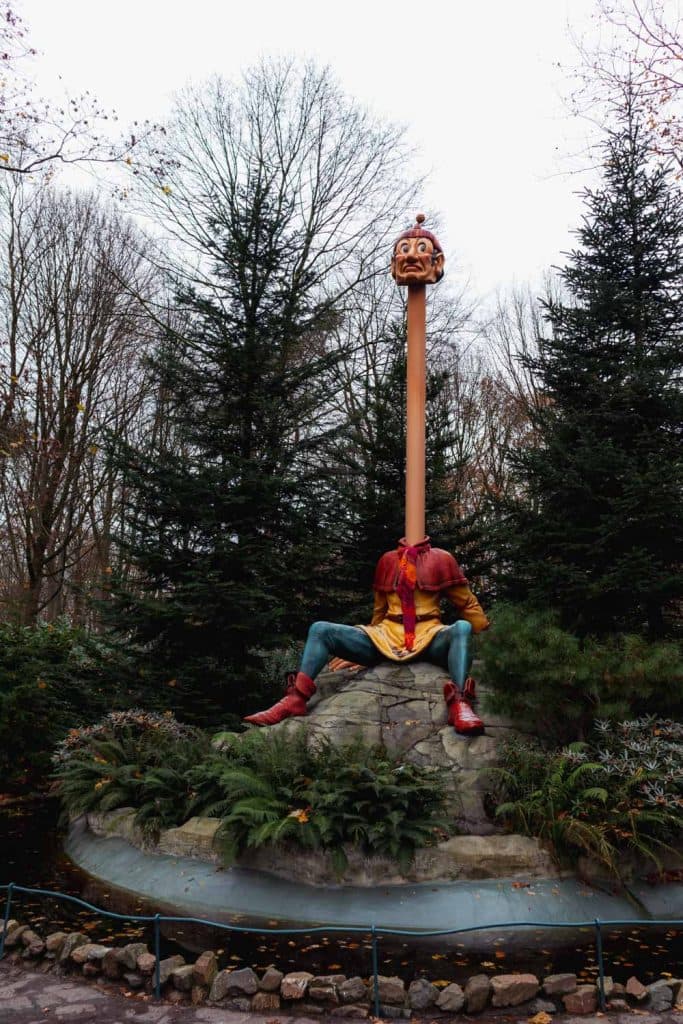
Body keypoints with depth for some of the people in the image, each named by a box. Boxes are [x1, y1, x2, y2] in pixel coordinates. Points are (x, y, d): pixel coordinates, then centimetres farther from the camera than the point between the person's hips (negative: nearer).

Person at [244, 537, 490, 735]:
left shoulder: (440, 560, 10)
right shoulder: (388, 560, 19)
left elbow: (468, 605, 13)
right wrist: (364, 648, 31)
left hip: (428, 638, -3)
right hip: (386, 637, 3)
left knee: (462, 628, -37)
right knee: (320, 630, -15)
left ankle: (460, 703, -54)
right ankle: (295, 699, -31)